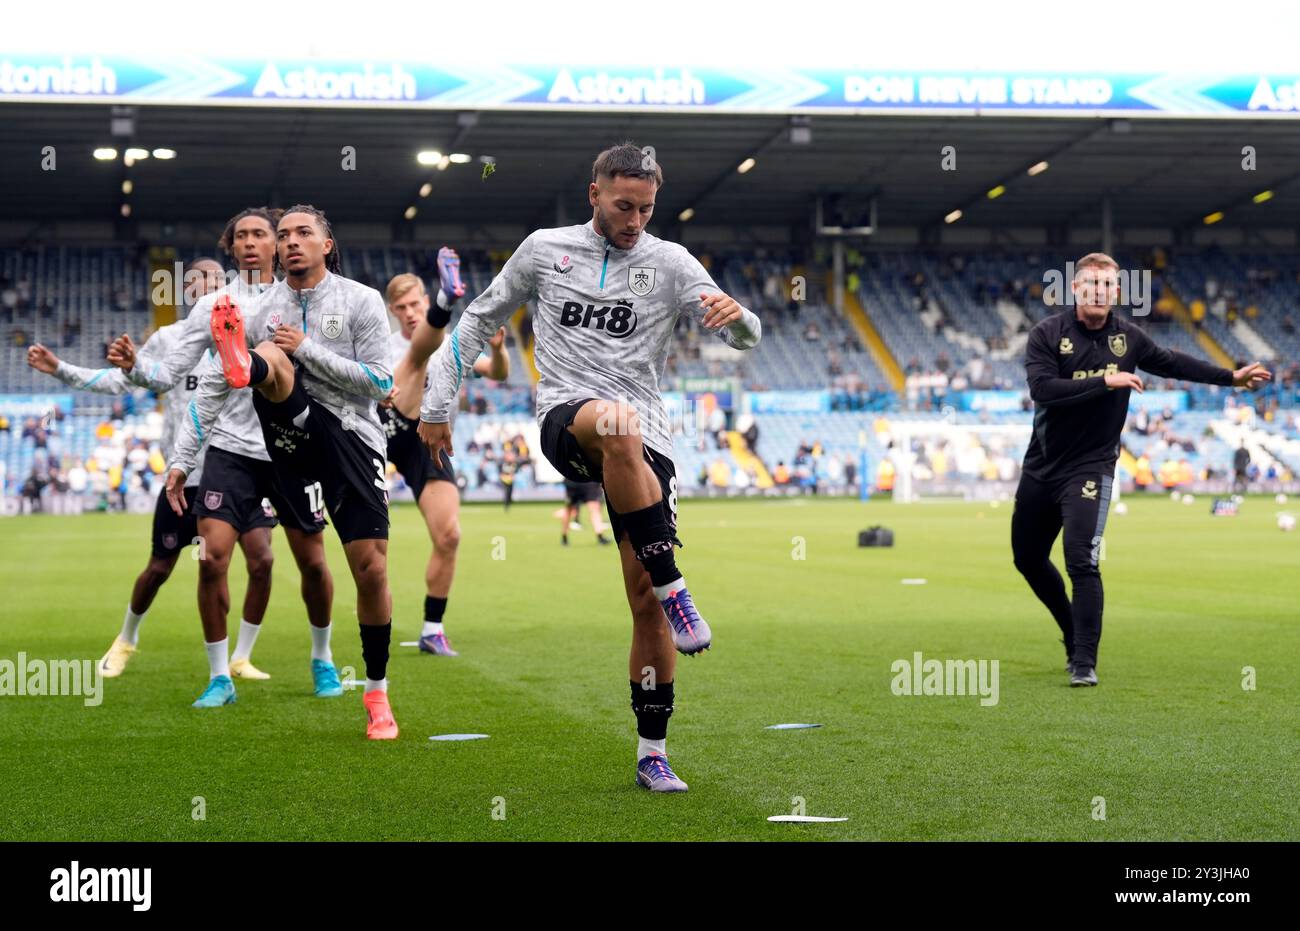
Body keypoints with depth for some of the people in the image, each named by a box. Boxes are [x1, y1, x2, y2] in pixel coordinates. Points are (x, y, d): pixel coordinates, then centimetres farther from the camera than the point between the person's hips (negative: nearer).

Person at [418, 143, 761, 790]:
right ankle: (677, 593, -39)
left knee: (646, 602, -5)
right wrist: (437, 404, 17)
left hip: (643, 435, 1)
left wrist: (735, 316, -25)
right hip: (563, 416, -1)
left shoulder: (670, 262, 8)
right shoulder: (543, 249, 11)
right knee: (617, 423, -40)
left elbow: (745, 338, 0)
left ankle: (653, 754, 7)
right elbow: (480, 320, 21)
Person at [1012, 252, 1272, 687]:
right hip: (1041, 467, 1)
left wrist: (1230, 377, 24)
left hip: (1091, 468, -1)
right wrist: (1105, 381, -25)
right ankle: (1075, 635, 36)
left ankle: (1084, 662, -7)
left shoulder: (1128, 338, 1)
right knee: (1028, 557, 13)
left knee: (1082, 563, -16)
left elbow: (1171, 362, 19)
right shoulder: (1047, 333, -8)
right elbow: (1042, 388, -23)